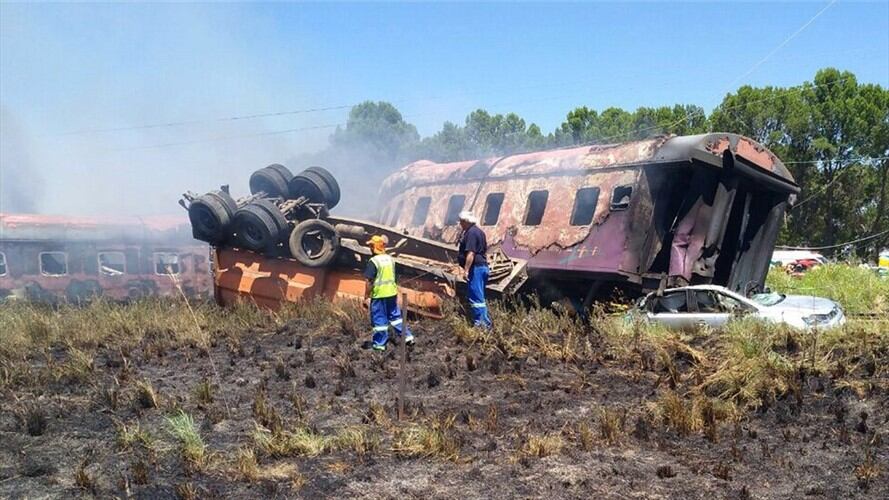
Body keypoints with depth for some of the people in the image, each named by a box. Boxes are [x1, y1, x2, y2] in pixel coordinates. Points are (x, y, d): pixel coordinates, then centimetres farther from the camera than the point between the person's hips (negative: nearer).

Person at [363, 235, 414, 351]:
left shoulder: (373, 261, -17)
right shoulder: (390, 258, 5)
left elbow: (369, 281, -17)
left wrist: (366, 296, -8)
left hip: (379, 295, -6)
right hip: (392, 293, 7)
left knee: (379, 319, 4)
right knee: (395, 315, 18)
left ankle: (379, 344, 12)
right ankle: (407, 336, 19)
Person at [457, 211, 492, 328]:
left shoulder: (471, 233, -15)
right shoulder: (479, 231, 18)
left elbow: (471, 253, -24)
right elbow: (485, 249, 24)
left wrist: (466, 270, -25)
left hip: (475, 267, -11)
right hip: (482, 266, 11)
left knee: (476, 298, -9)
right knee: (479, 297, 16)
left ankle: (481, 324, -10)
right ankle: (485, 322, 20)